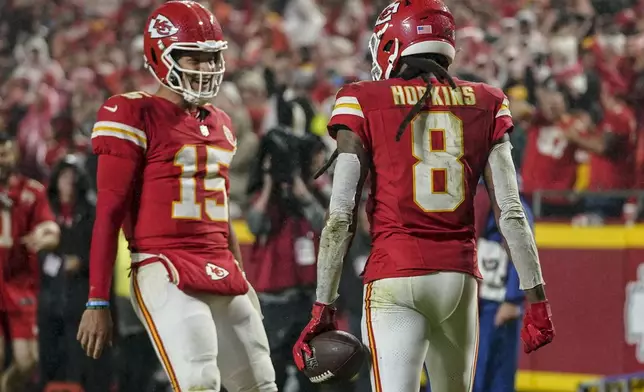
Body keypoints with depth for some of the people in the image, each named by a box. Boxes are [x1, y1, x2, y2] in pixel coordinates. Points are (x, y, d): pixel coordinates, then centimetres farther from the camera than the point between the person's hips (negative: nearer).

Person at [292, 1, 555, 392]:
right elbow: (510, 212, 2)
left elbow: (341, 217, -5)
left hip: (395, 278, -3)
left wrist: (324, 308, -3)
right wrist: (537, 297, 4)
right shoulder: (485, 104, 8)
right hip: (460, 276, 4)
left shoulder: (364, 103, 0)